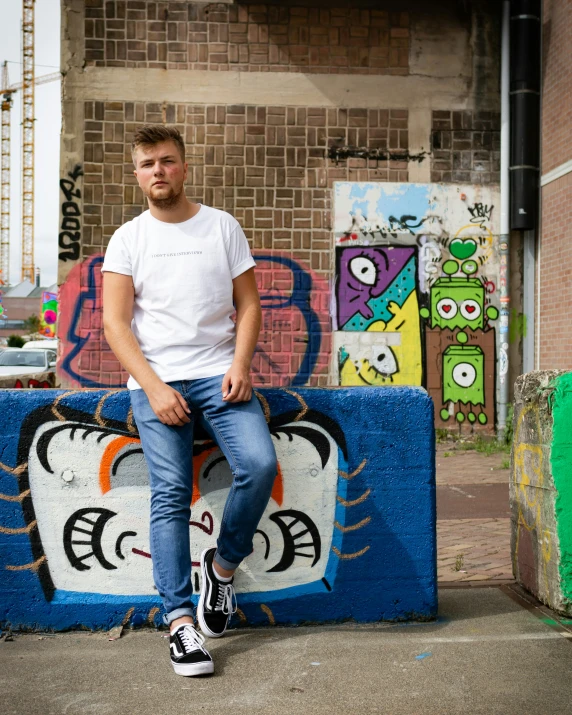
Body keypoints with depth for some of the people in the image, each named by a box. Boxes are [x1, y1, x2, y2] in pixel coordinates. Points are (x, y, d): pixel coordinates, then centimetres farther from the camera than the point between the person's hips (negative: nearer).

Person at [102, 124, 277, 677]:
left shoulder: (223, 226, 11)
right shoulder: (128, 238, 8)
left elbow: (248, 304, 9)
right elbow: (115, 323, 0)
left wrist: (240, 365, -8)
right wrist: (153, 387, -12)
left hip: (220, 375, 1)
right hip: (156, 382, -1)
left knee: (259, 465, -18)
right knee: (170, 495, -8)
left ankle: (222, 564, 7)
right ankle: (180, 621, -2)